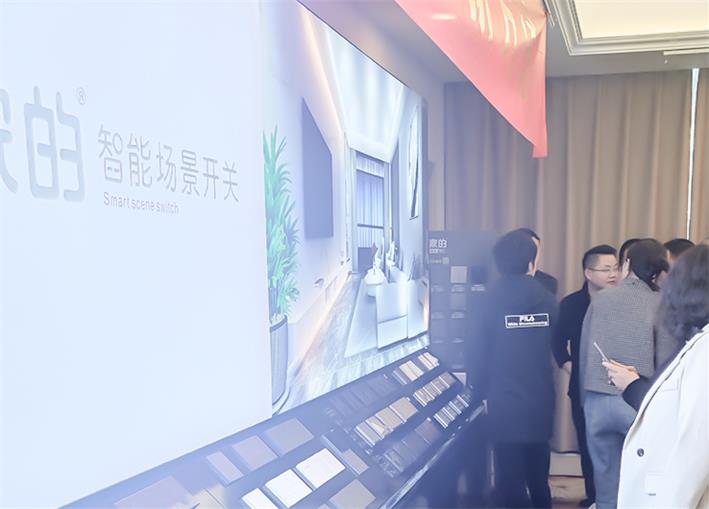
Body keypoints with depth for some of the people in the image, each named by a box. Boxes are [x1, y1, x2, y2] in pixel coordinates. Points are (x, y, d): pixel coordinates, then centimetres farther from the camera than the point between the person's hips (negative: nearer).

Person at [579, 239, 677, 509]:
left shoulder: (600, 299, 3)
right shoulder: (660, 304, -4)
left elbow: (584, 352, 6)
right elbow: (665, 362, -4)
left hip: (598, 400, 3)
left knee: (605, 476, 12)